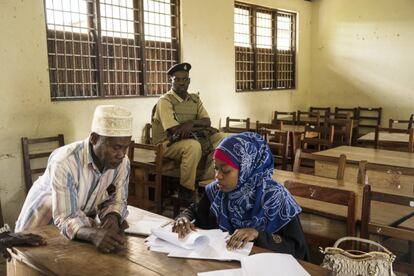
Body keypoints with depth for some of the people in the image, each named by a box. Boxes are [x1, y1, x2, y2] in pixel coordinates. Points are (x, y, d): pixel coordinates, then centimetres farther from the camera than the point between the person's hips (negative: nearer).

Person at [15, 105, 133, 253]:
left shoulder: (123, 162, -21)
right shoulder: (65, 162, -35)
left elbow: (117, 201, -9)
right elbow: (65, 219, -36)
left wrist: (113, 217, -31)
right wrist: (94, 235, -54)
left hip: (84, 218, 3)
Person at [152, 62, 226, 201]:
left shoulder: (195, 99, 9)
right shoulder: (165, 101, -12)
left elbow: (207, 121, 0)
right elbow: (175, 130, -21)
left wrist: (191, 123, -23)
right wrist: (203, 128, -11)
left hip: (193, 138, 7)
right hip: (169, 143, -7)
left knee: (221, 139, -11)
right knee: (193, 145, -36)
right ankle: (186, 190, -22)